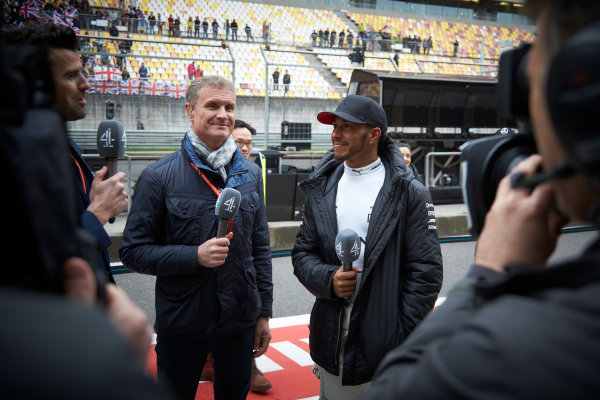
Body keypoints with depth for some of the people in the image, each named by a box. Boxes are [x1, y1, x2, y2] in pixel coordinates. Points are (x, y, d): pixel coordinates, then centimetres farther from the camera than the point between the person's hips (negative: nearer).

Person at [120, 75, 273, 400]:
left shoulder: (250, 174, 4)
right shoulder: (159, 176, -10)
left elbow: (260, 248, 8)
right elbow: (133, 251, -9)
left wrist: (264, 312, 7)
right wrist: (195, 256, -22)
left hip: (240, 323, 4)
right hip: (182, 324, -3)